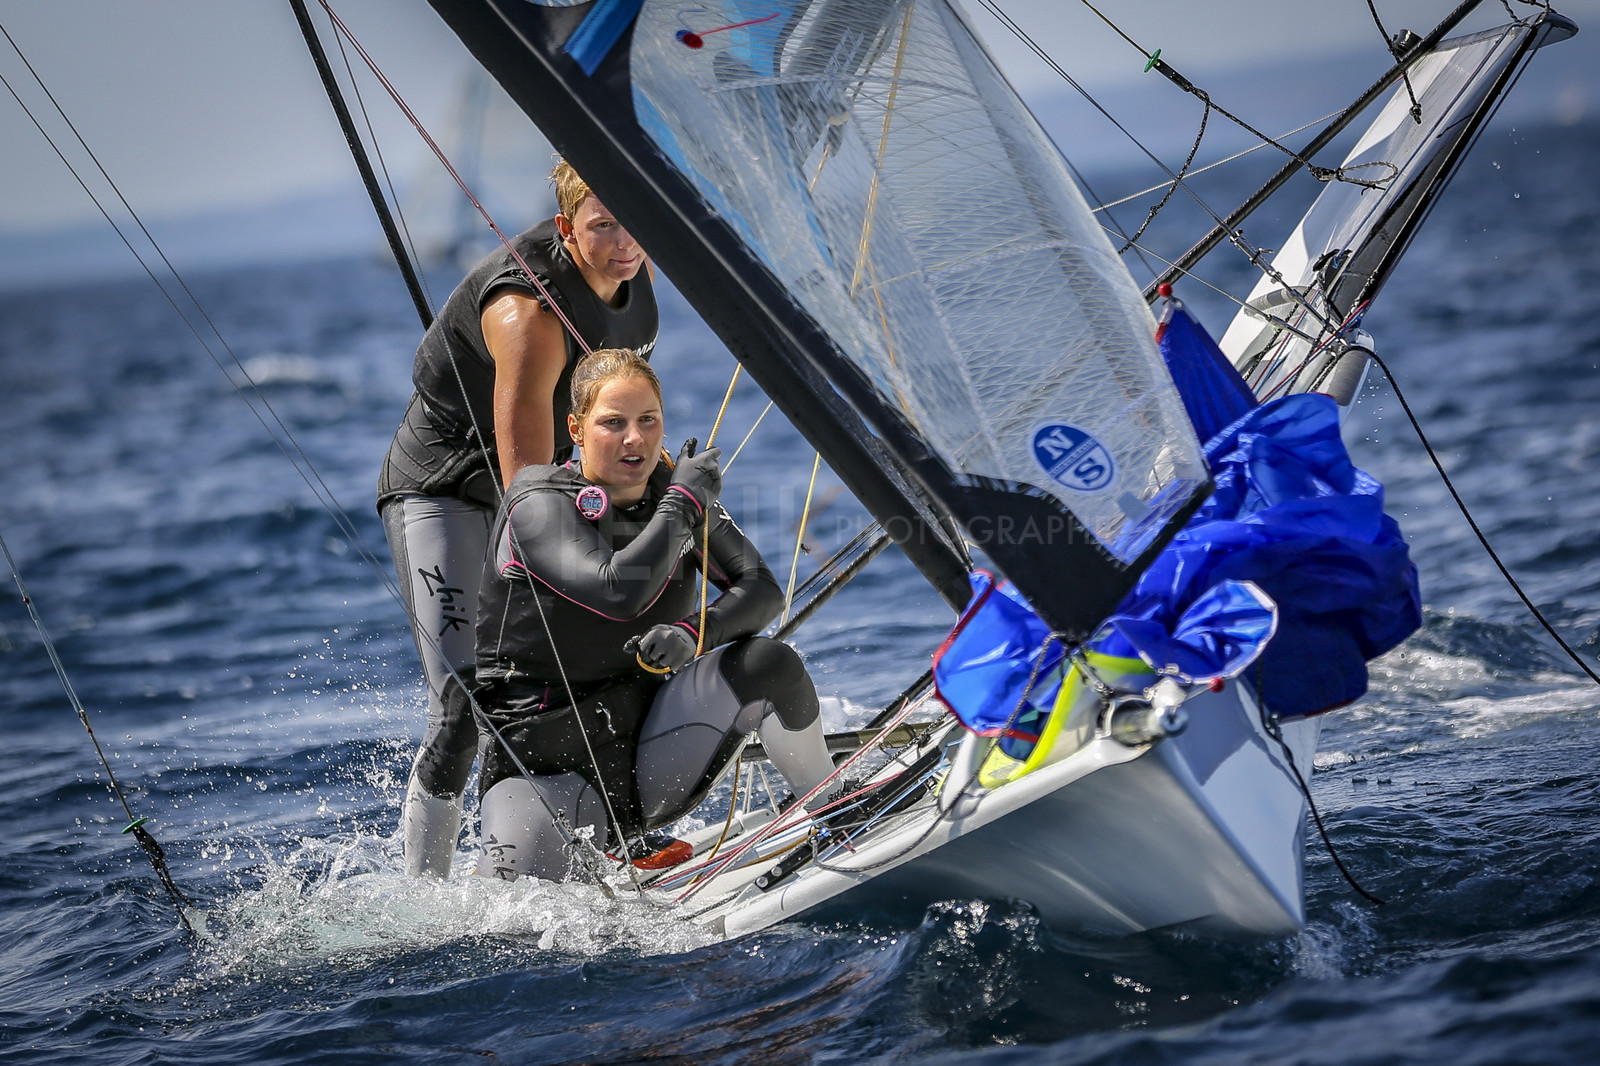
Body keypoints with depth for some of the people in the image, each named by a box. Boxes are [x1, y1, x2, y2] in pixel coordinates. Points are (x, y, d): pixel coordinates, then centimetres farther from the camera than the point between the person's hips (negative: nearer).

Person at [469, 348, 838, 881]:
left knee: (767, 662, -22)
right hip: (546, 768, -4)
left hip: (651, 761, 4)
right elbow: (619, 592, -31)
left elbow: (761, 589, -3)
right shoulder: (539, 505, -15)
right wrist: (683, 503, -21)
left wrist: (692, 634, -22)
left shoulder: (679, 495, 3)